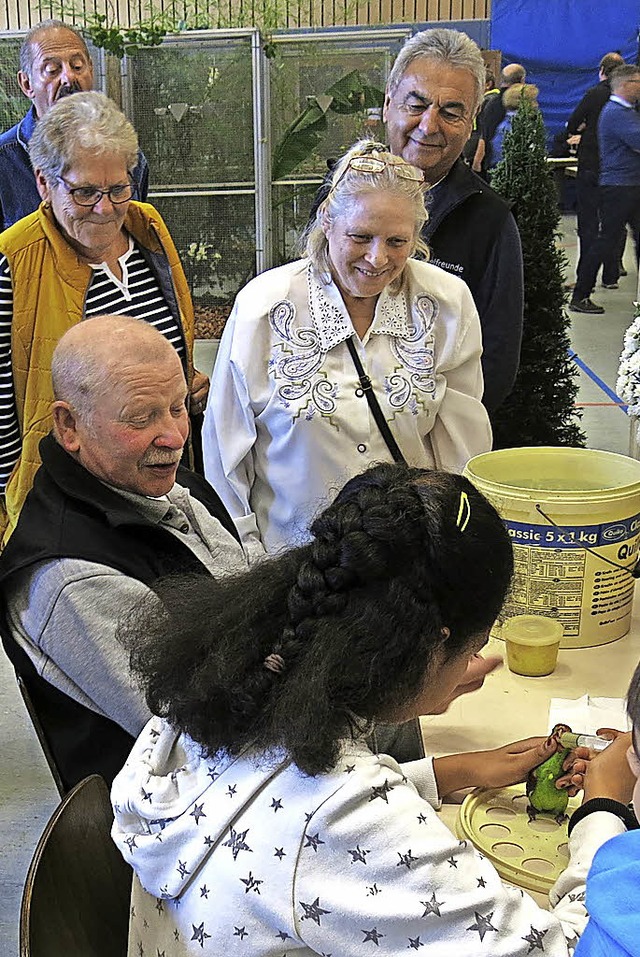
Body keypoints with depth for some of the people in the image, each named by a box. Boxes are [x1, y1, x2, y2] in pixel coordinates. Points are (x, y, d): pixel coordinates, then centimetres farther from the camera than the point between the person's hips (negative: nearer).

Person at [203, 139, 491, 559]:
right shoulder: (263, 307, -7)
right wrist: (245, 568, 0)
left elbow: (462, 449, 5)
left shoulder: (450, 304, -1)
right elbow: (227, 448, 0)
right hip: (289, 559, -1)